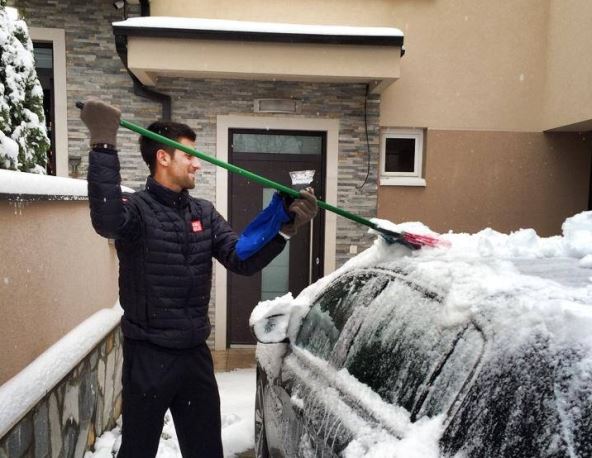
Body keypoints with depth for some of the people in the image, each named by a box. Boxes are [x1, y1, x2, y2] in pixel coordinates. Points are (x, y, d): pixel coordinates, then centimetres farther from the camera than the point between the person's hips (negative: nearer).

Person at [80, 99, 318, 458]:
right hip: (148, 357, -5)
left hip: (196, 353, 5)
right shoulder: (137, 208, -12)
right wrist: (104, 145, -38)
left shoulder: (204, 213, 6)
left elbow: (243, 260, -3)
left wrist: (285, 228, -16)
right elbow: (106, 220, -36)